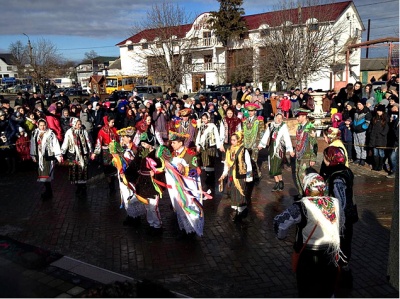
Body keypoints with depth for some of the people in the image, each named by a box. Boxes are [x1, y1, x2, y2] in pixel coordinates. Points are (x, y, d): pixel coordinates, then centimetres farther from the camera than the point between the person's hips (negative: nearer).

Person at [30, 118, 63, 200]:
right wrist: (33, 156, 15)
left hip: (48, 157, -5)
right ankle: (49, 192, 19)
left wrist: (58, 155, -11)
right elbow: (33, 144, 14)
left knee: (47, 174, -8)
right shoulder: (35, 134, 8)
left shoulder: (50, 133, -7)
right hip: (39, 157, 5)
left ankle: (48, 192, 0)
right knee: (42, 174, 9)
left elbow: (55, 144, -9)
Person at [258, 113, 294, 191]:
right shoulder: (270, 126, 6)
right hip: (271, 148, 5)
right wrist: (261, 144, 25)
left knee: (276, 166, -9)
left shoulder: (283, 126, -8)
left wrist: (290, 149, -21)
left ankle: (280, 182, 9)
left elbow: (287, 138, -14)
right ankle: (277, 183, 17)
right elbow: (266, 135, 17)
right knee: (273, 167, 7)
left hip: (279, 149, -5)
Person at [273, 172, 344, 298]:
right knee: (328, 290, 26)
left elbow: (280, 221, -26)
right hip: (331, 255, 4)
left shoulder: (302, 206, -21)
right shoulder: (335, 203, -5)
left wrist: (281, 236, -6)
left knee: (307, 291, 15)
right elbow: (340, 226, 8)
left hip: (307, 256, -4)